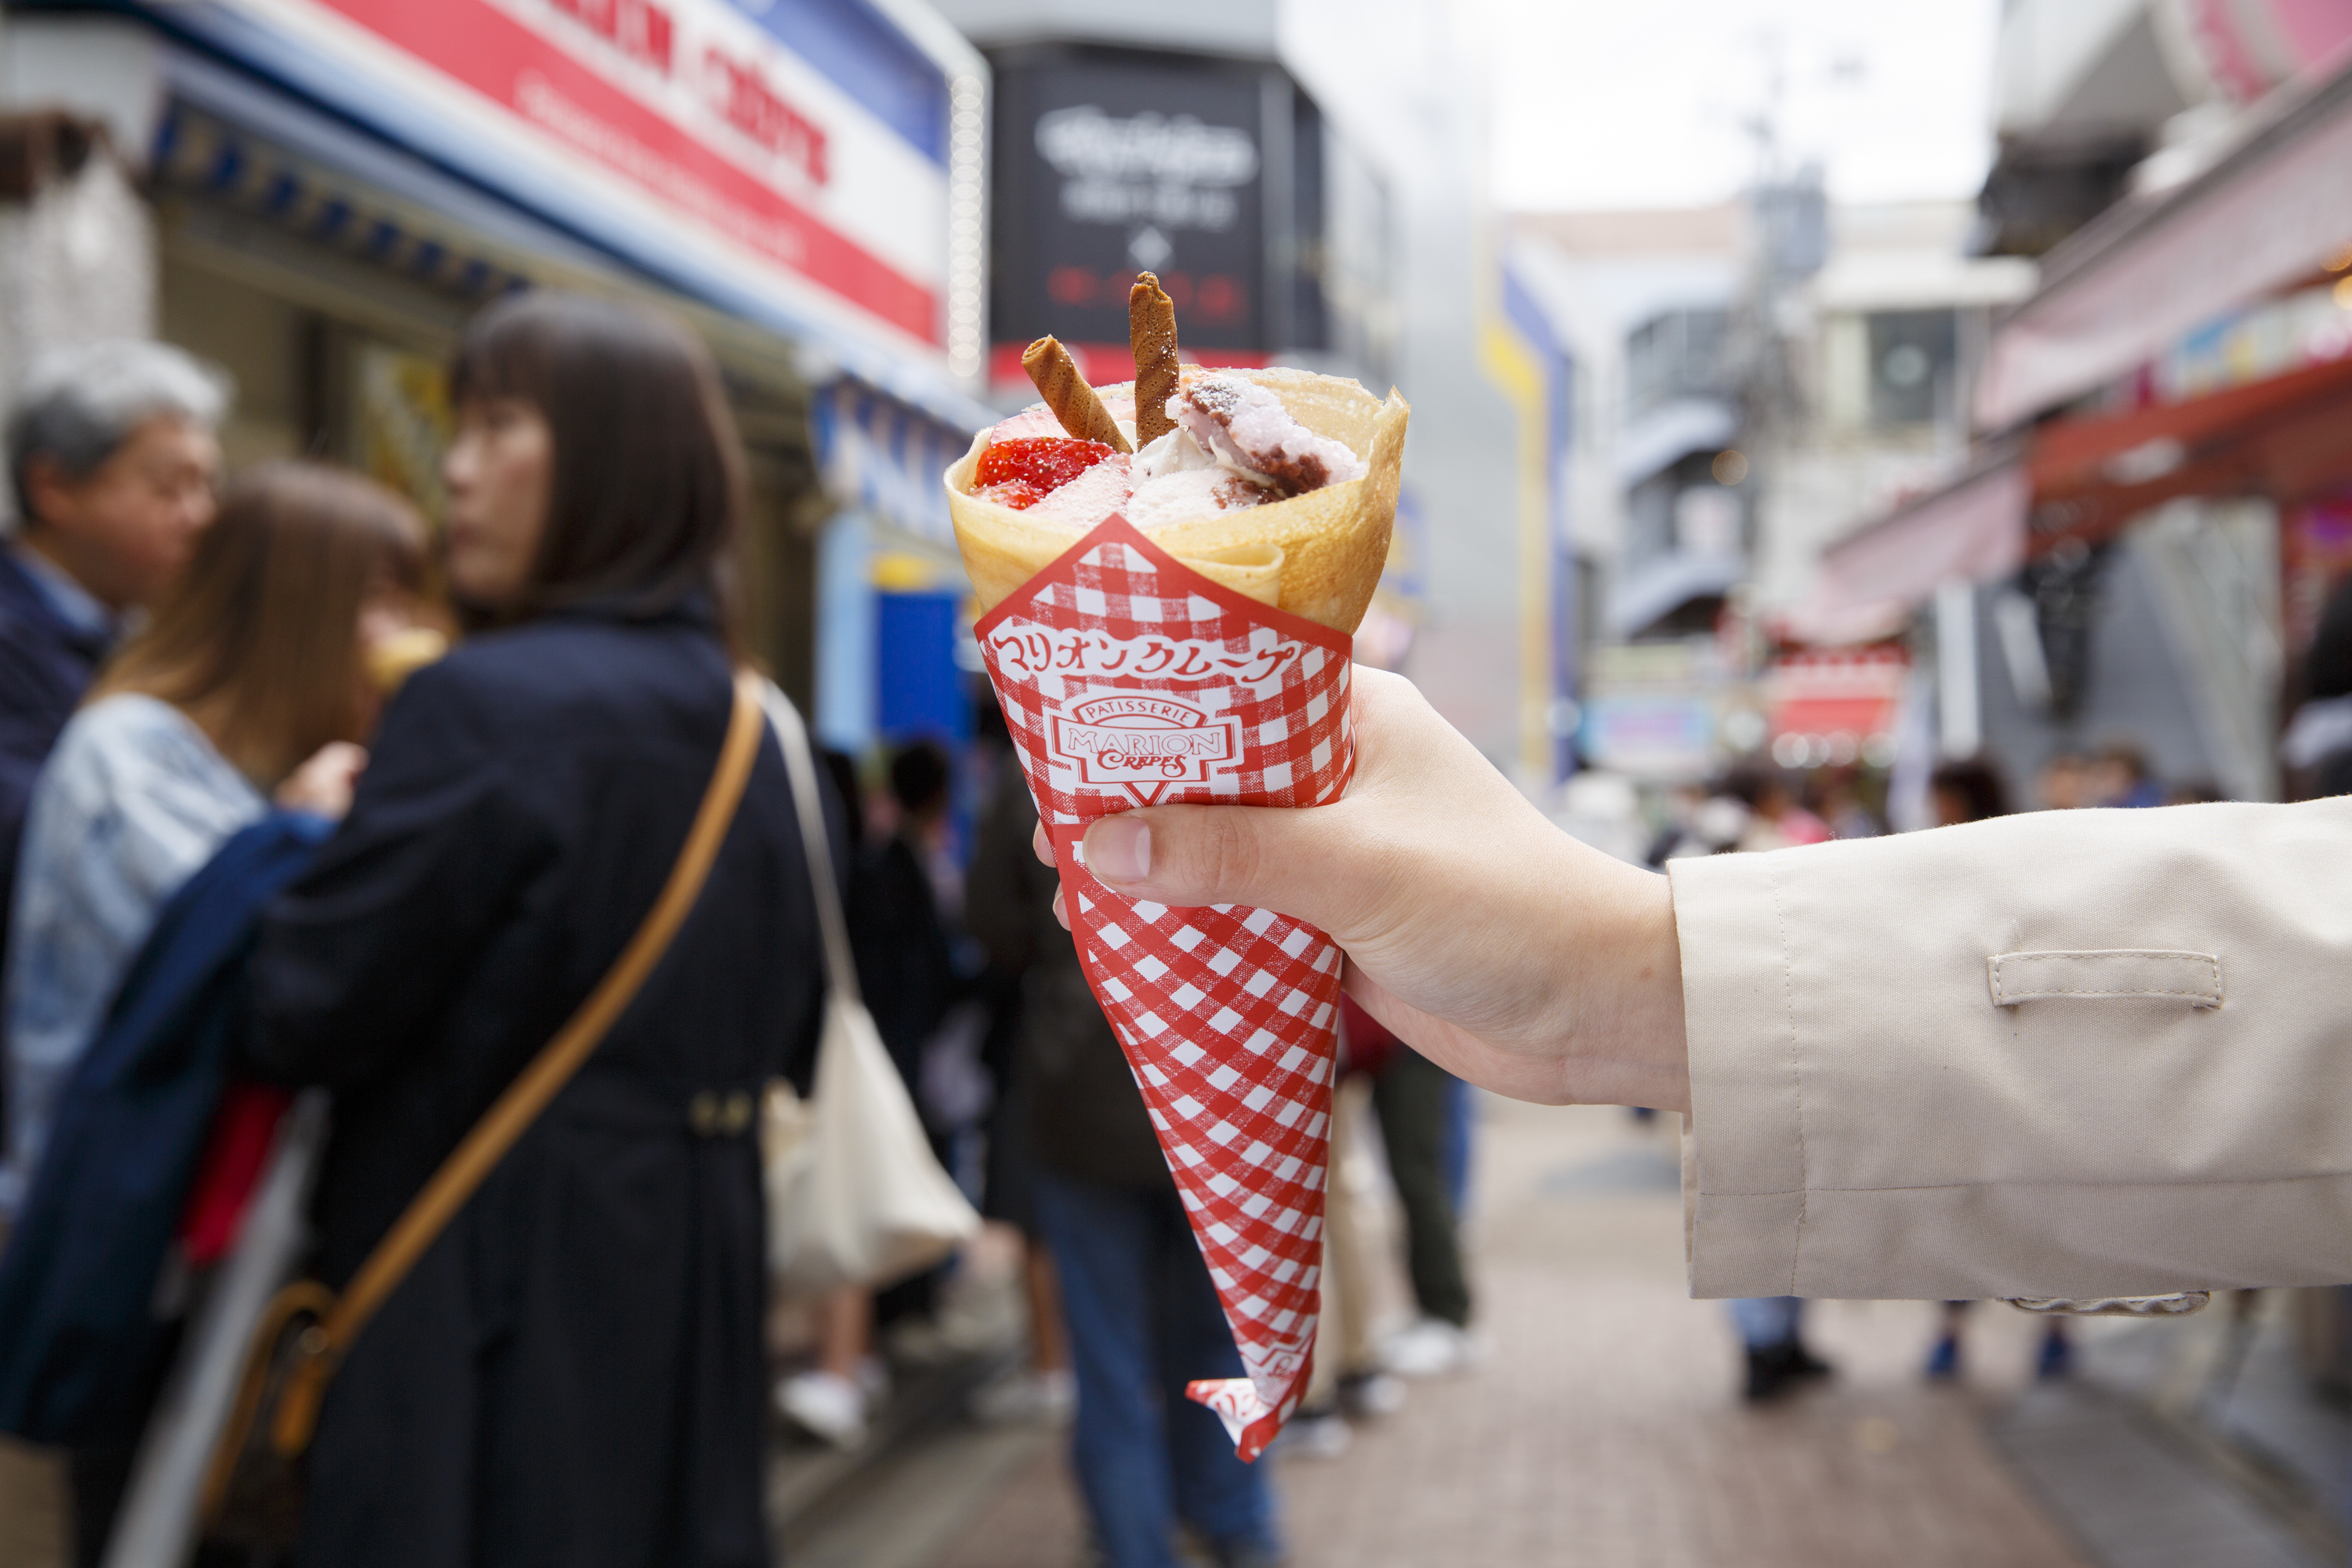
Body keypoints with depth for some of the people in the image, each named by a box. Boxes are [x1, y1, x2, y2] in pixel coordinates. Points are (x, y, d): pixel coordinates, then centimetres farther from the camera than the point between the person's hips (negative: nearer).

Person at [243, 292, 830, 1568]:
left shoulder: (486, 706, -16)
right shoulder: (736, 727, 8)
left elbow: (299, 1013, -13)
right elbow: (788, 1029, 15)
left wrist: (314, 840, 3)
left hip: (487, 1281, -8)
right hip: (686, 1273, 8)